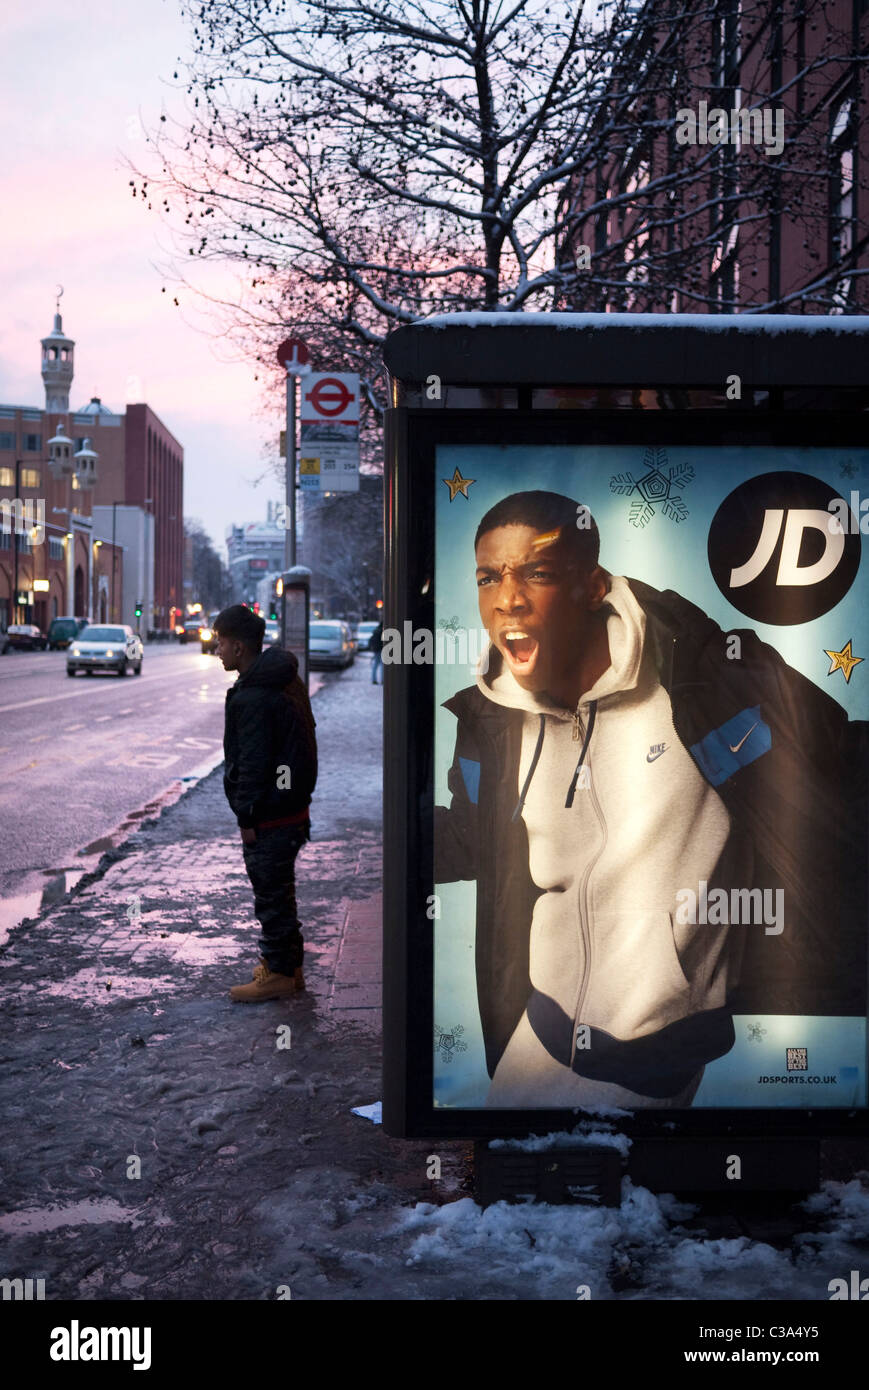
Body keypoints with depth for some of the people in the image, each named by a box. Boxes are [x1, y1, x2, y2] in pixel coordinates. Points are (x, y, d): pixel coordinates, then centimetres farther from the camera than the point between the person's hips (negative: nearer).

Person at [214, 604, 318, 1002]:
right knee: (279, 891, 20)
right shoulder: (286, 682, 9)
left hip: (269, 818, -10)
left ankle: (278, 974, 11)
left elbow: (253, 764, -23)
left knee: (271, 895, 1)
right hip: (293, 807, 10)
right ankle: (289, 966, 30)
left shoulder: (253, 697, -22)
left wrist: (246, 817, -15)